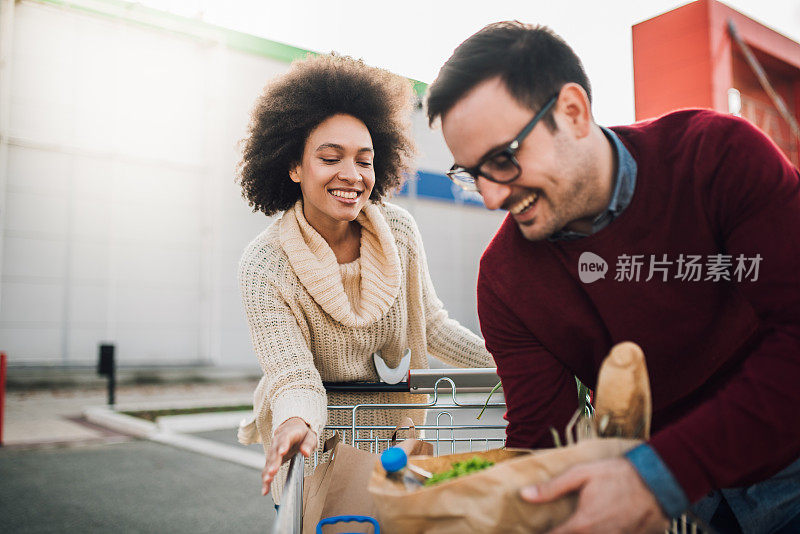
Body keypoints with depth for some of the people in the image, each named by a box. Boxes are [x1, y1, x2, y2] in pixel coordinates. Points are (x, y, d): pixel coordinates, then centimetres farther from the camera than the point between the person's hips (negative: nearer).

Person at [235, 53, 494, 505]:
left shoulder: (399, 231, -9)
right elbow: (295, 378, -22)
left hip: (393, 432, 3)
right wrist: (296, 423, -44)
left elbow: (431, 324, 1)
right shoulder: (264, 267, -19)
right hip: (316, 448, -2)